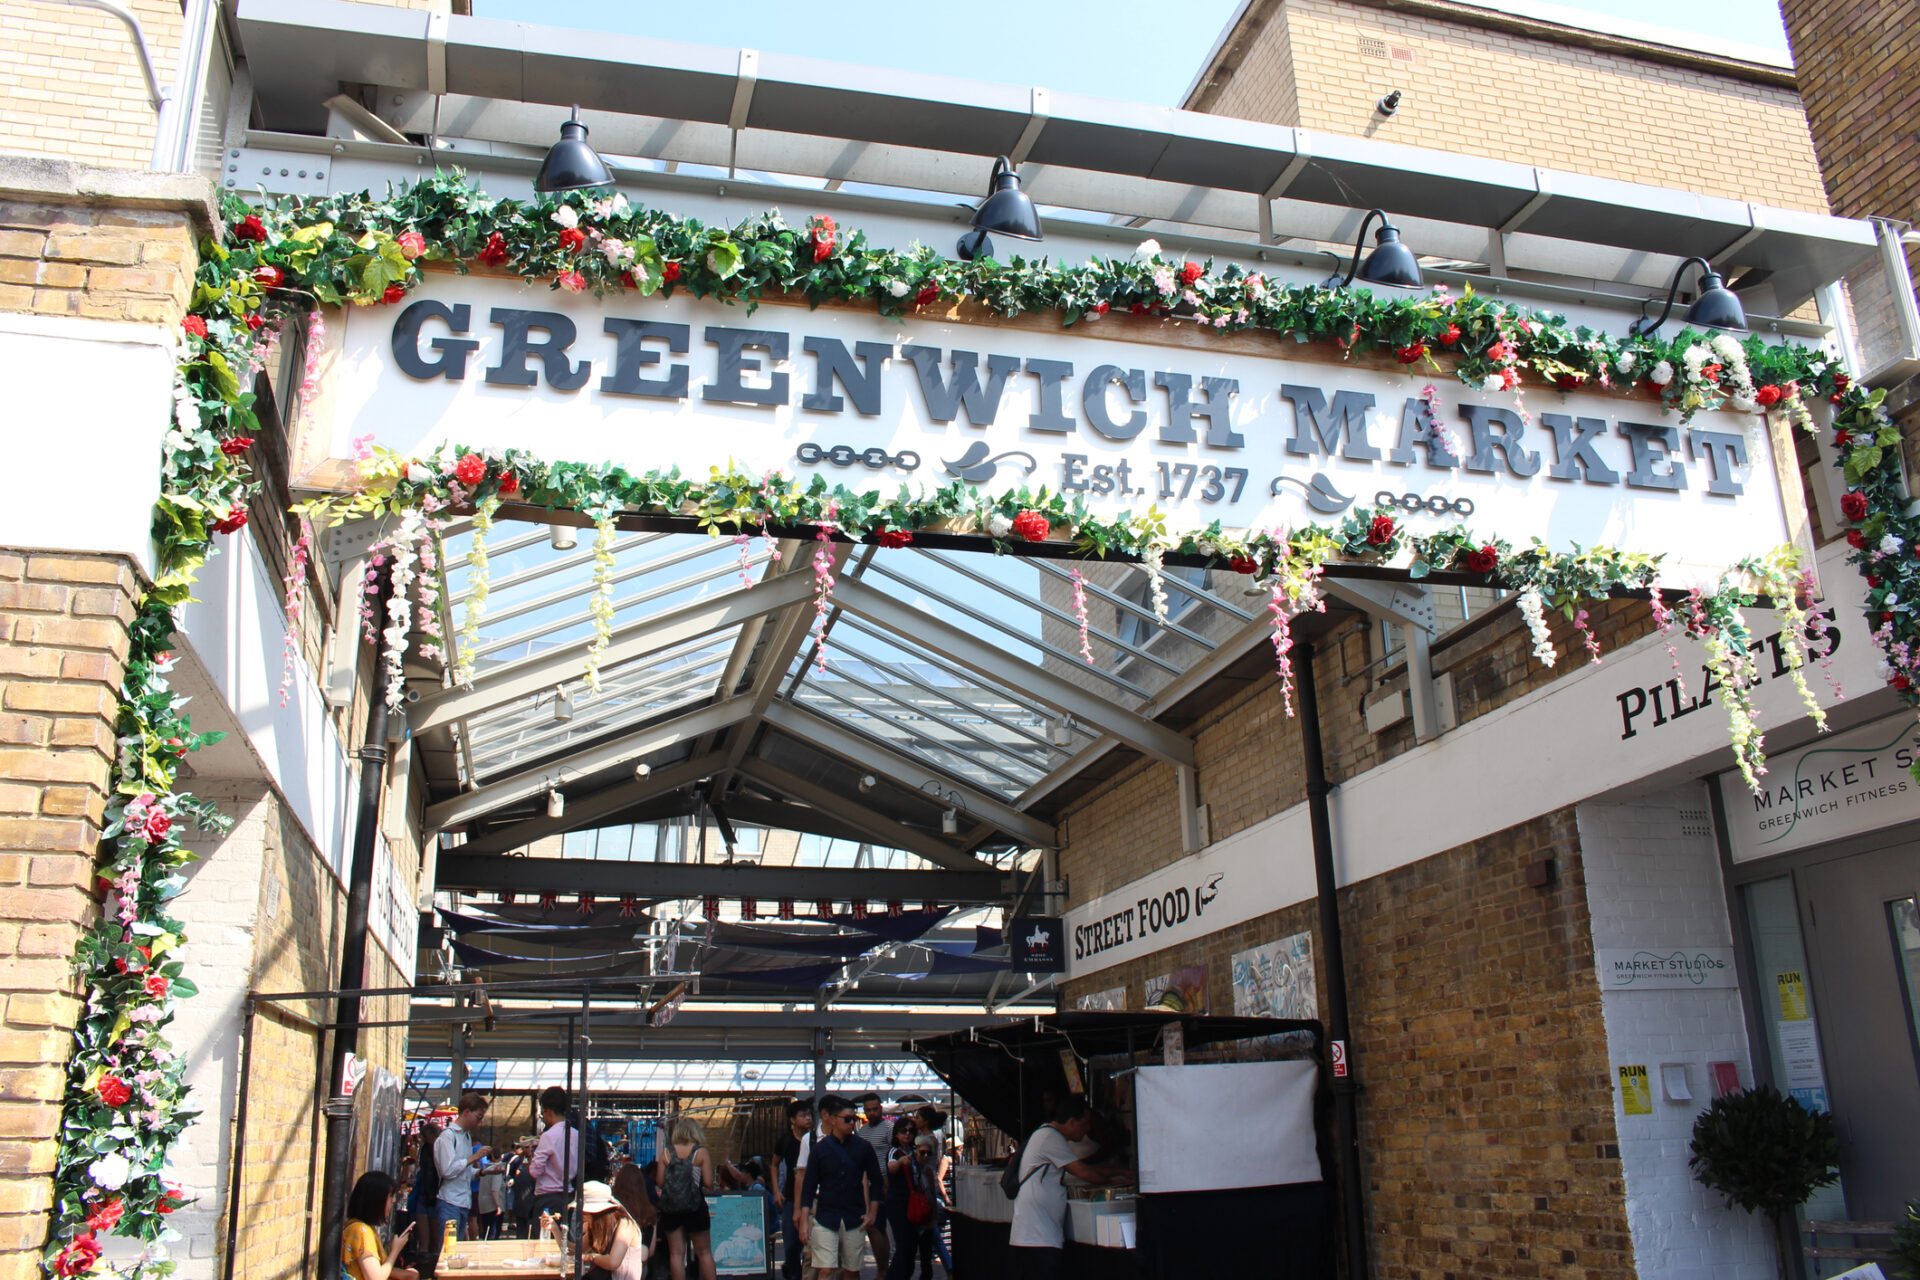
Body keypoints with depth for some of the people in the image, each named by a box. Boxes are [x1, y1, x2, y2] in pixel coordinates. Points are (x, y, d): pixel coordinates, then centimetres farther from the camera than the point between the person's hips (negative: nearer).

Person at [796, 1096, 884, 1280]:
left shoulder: (862, 1148, 3)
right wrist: (803, 1221, -5)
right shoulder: (819, 1149, -1)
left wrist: (872, 1213, 3)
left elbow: (875, 1181, 10)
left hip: (854, 1218, 2)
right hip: (825, 1217, -2)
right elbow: (808, 1187, 1)